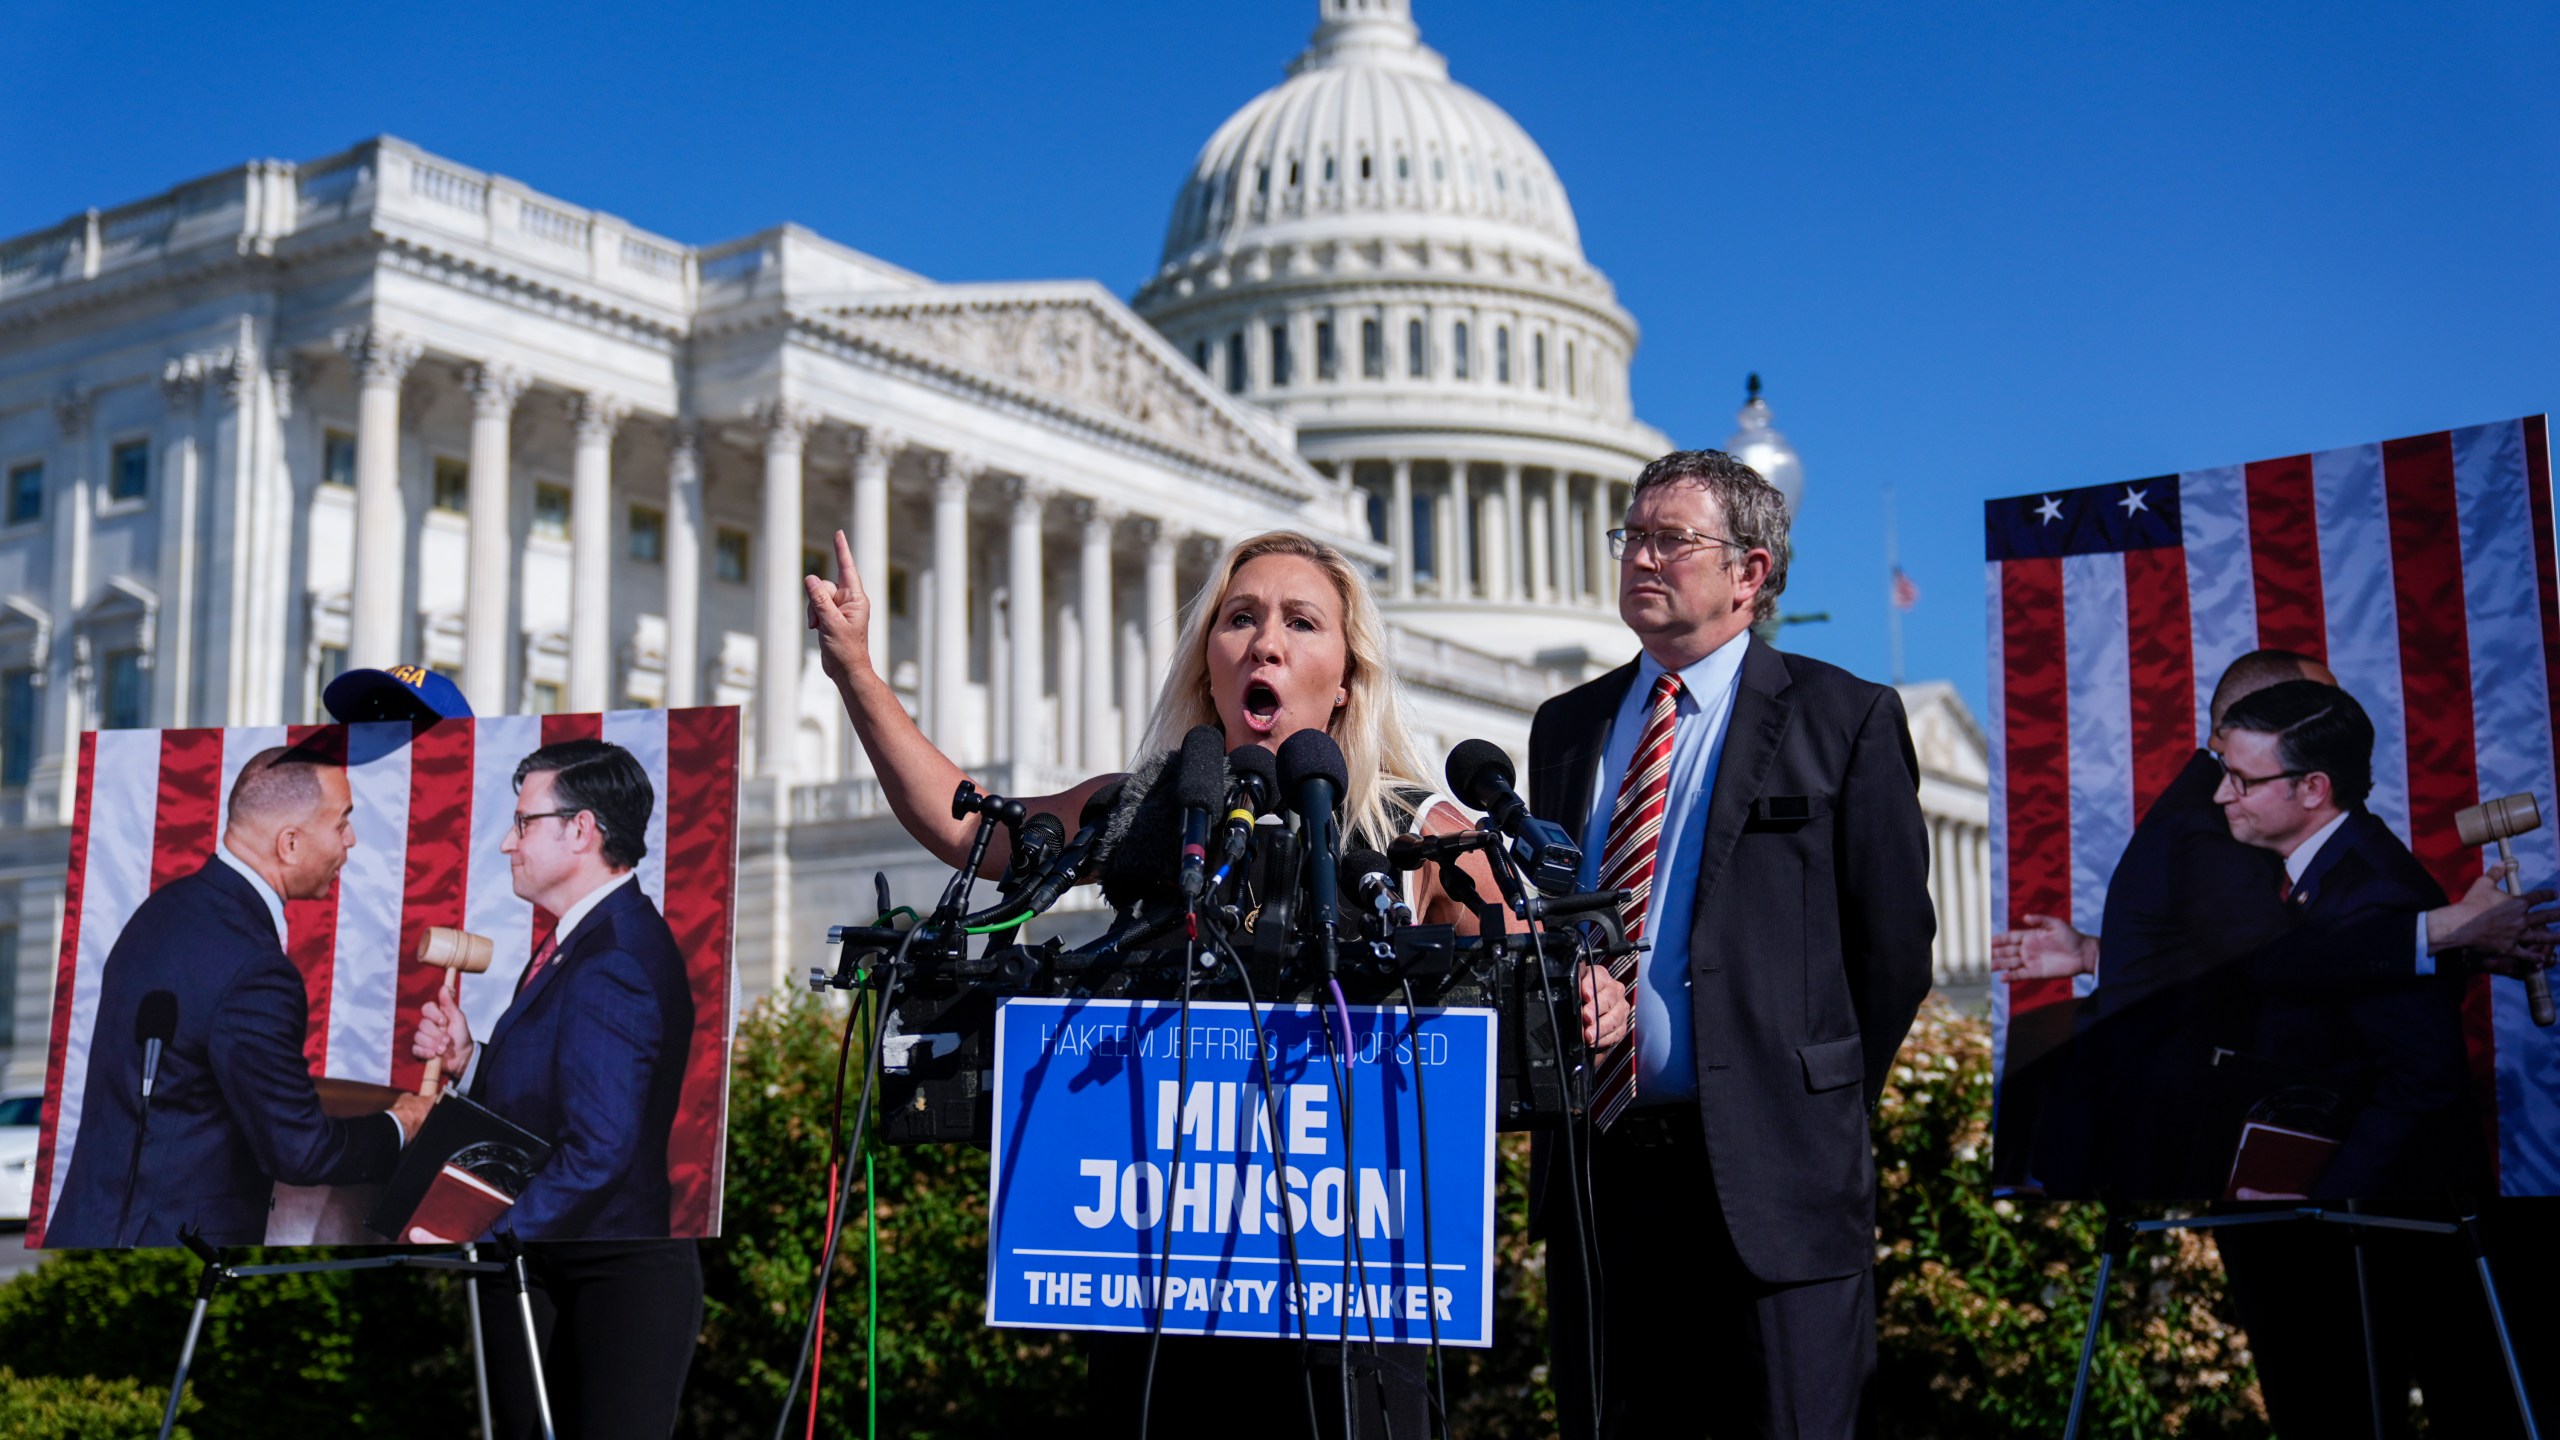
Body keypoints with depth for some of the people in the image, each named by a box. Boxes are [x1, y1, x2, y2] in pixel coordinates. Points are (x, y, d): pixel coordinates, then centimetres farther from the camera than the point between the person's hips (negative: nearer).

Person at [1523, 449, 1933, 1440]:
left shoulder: (1843, 719, 0)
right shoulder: (1567, 728, 16)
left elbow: (1893, 941, -1)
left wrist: (1823, 1111, 2)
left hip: (1770, 1172, -5)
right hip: (1594, 1164, 5)